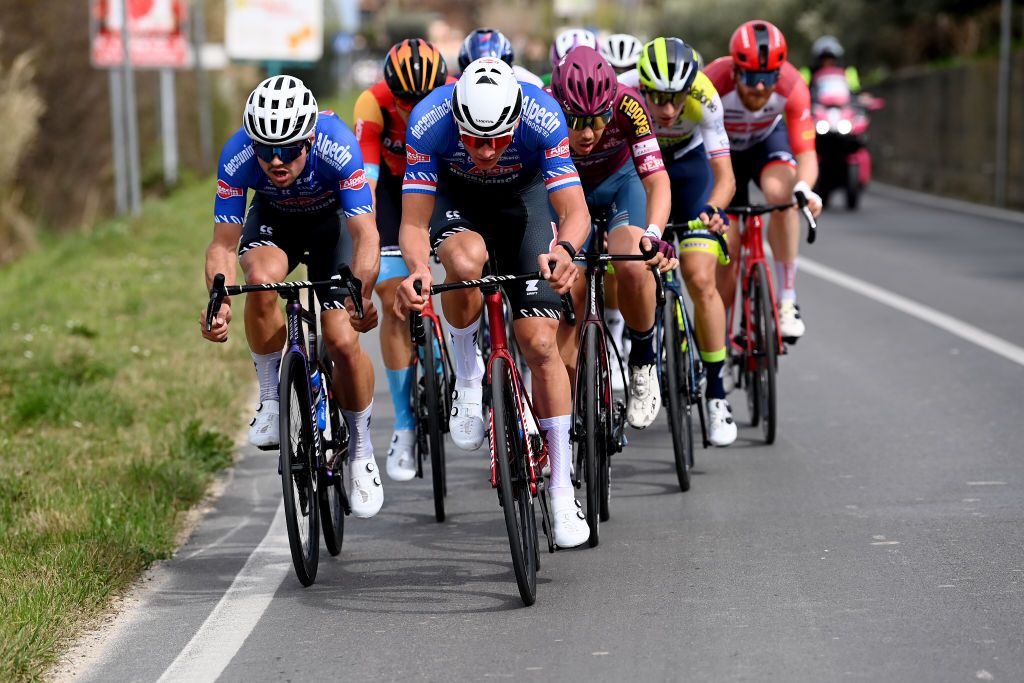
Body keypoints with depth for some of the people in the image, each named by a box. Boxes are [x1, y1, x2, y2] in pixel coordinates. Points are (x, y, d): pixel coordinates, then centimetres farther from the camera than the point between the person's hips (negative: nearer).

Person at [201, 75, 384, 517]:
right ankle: (272, 399, -14)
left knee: (343, 341, -14)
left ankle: (361, 452, 9)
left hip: (333, 219, -1)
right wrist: (220, 303, -44)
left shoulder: (338, 147, -37)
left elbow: (366, 235, -38)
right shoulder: (237, 157, -32)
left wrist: (360, 295, -53)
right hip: (274, 219, 1)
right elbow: (223, 244, -27)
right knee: (262, 277, -34)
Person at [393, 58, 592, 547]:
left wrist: (564, 250, -61)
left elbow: (575, 210, -38)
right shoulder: (429, 121, -35)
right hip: (454, 197, 0)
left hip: (523, 197, 0)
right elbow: (414, 223, -34)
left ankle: (562, 491, 2)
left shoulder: (543, 118, -36)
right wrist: (417, 268, -56)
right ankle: (466, 375, -8)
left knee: (540, 342, -10)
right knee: (466, 261, -37)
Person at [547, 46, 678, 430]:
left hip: (622, 182, -1)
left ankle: (644, 362, -10)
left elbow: (657, 180, -36)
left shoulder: (626, 106, -33)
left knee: (632, 267, -34)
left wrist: (653, 234, -53)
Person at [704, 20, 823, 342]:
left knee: (781, 193, -33)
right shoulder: (713, 84, -38)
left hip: (768, 139, 0)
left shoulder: (792, 87, -34)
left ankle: (787, 301, -24)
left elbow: (806, 153, -33)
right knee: (727, 248, -4)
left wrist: (803, 188, -55)